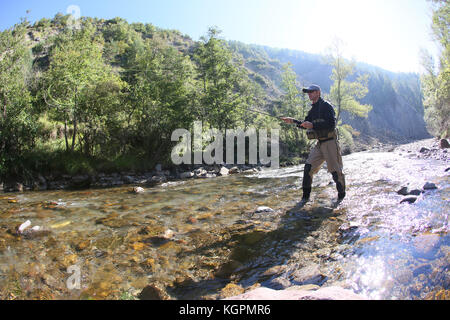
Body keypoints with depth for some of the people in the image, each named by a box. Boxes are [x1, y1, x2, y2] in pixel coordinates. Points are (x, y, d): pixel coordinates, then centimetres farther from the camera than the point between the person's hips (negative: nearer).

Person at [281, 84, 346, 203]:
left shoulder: (326, 106, -9)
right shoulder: (313, 110, 15)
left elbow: (331, 124, -19)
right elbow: (305, 125, 19)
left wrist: (313, 125, -24)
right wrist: (293, 121, 4)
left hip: (330, 143, -7)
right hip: (319, 144, 7)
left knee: (336, 170, 1)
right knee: (308, 167, -2)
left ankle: (341, 195, 21)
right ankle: (305, 196, 6)